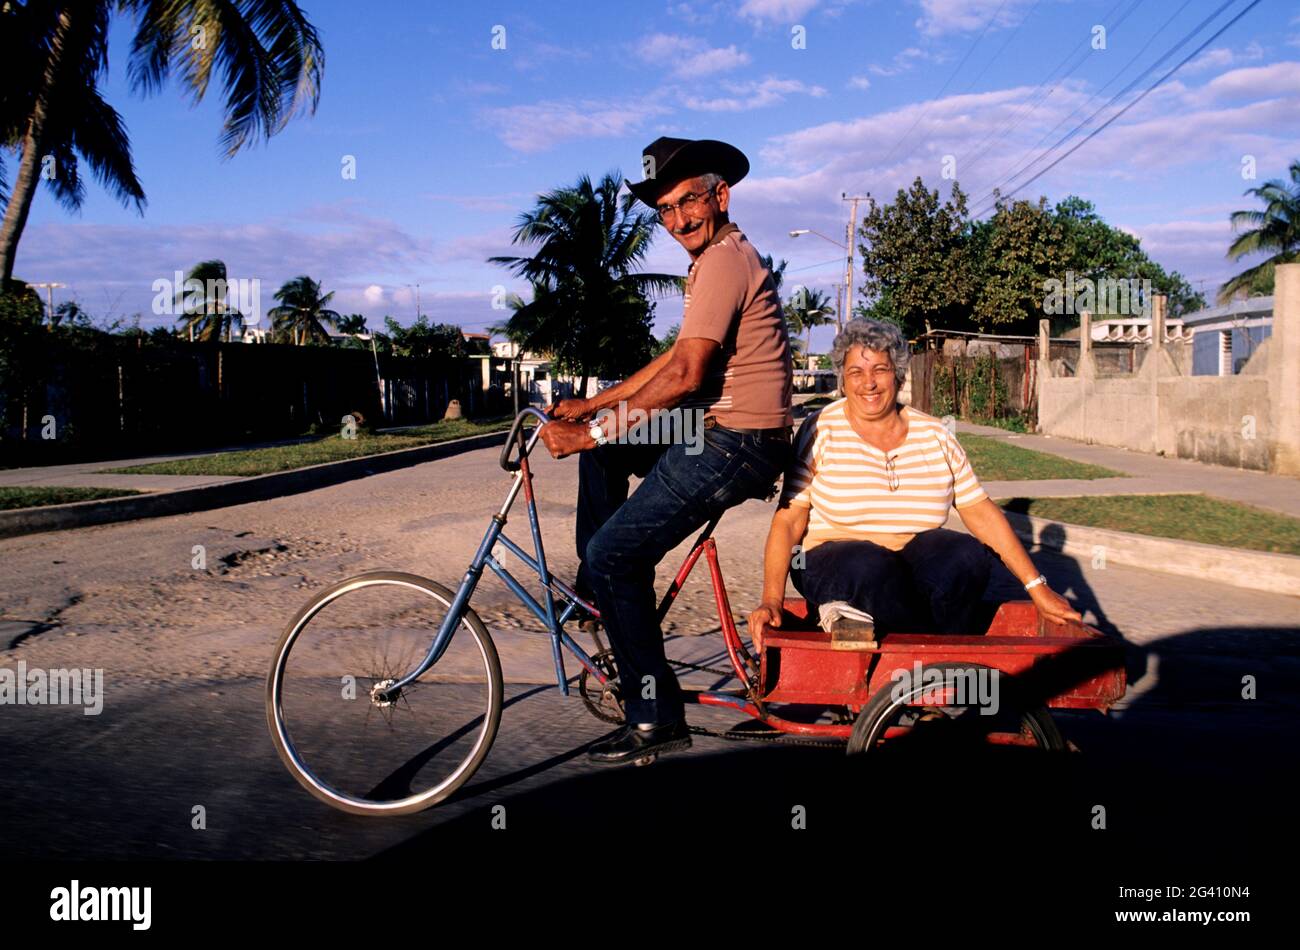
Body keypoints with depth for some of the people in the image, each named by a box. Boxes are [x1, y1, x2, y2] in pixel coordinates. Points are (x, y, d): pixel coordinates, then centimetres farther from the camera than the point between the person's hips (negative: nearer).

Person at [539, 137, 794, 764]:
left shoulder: (724, 261, -15)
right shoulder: (721, 257, 19)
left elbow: (685, 377, -24)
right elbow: (676, 359, 19)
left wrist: (592, 432, -20)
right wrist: (591, 406, 15)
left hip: (735, 443, -11)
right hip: (722, 433, 11)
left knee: (614, 554, -10)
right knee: (605, 447, 20)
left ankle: (656, 718, -1)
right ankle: (600, 590, 23)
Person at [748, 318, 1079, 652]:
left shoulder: (935, 435, 6)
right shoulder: (820, 432, -4)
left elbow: (982, 514, 6)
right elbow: (787, 522, -9)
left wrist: (1037, 588, 0)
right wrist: (771, 600, -23)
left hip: (918, 561, 3)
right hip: (835, 560, -3)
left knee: (968, 554, -28)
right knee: (868, 568, -36)